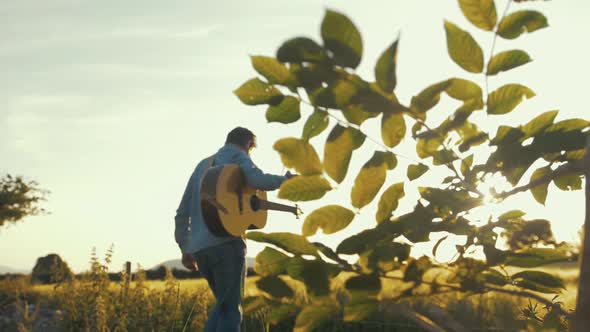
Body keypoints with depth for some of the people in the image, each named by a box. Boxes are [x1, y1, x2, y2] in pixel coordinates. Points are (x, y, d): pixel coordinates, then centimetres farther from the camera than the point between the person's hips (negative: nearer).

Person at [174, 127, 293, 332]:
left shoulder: (203, 165, 25)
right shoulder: (237, 156, 4)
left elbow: (182, 212, 22)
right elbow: (258, 179, -19)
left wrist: (185, 249, 25)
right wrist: (285, 180, -2)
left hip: (199, 248, 7)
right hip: (226, 242, -7)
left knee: (223, 304, 19)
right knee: (231, 309, -1)